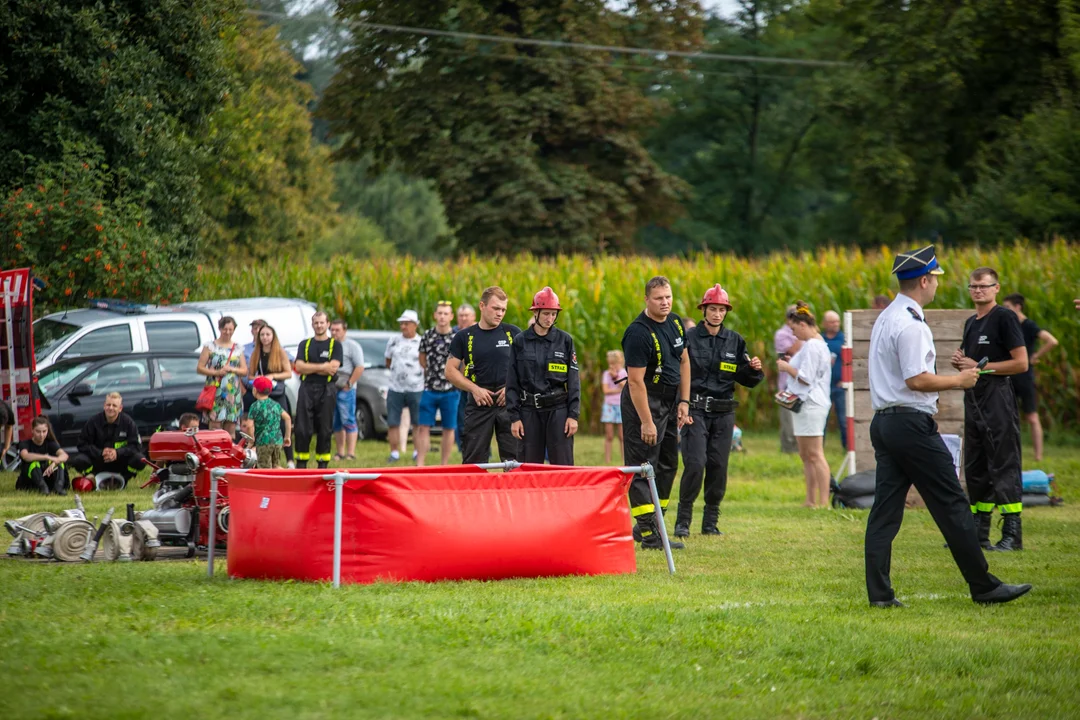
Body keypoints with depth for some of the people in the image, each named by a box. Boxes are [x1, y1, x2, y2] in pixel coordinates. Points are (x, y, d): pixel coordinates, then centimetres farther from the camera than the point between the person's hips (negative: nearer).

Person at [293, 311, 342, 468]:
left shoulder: (335, 345, 7)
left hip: (326, 390, -2)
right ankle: (301, 465, 2)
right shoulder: (305, 344, 14)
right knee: (302, 429, -3)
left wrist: (310, 368, -7)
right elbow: (299, 366, 0)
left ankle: (323, 464, 5)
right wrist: (322, 367, -9)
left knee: (325, 430, 0)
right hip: (307, 389, 2)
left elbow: (333, 367, -8)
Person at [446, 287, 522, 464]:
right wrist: (475, 389, -6)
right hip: (478, 404, 0)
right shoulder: (464, 336, 6)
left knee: (514, 461, -3)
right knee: (473, 462, 1)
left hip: (509, 404, 0)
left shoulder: (514, 333, 6)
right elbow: (450, 370, 7)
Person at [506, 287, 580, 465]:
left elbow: (574, 380, 4)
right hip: (529, 410, 1)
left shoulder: (565, 340, 4)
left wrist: (573, 415, -3)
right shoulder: (520, 342, 4)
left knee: (562, 465, -4)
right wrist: (514, 417, 0)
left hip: (558, 410, -1)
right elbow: (512, 382, 6)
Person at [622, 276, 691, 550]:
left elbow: (683, 361, 17)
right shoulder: (639, 333, -21)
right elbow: (636, 381, -21)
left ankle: (648, 524, 22)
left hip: (669, 401, 9)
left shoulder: (676, 323, 5)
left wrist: (684, 402, 10)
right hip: (644, 402, -9)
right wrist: (646, 422, -22)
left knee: (667, 464, 13)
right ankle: (650, 535, -11)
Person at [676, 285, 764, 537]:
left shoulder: (735, 341, 10)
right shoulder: (689, 338, -1)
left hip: (724, 412, 4)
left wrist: (754, 369, -8)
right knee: (695, 464, -13)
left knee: (719, 466, 3)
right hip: (696, 409, -4)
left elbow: (746, 379, 13)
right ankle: (683, 520, -2)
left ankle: (711, 522, 13)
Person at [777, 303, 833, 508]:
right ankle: (811, 501, 15)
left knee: (815, 455, -11)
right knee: (806, 456, 12)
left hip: (810, 404, -11)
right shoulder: (819, 344, 18)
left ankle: (824, 501, -13)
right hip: (805, 404, 11)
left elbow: (806, 378, -18)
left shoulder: (812, 346, -14)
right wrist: (790, 366, 15)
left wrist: (787, 367, -5)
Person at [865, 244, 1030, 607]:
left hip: (883, 421, 10)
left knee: (885, 509, 5)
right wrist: (958, 380, -8)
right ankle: (983, 586, 1)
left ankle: (879, 592, 1)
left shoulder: (885, 319, 15)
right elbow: (916, 380, -20)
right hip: (912, 424, -10)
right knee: (951, 506, -3)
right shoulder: (911, 323, -15)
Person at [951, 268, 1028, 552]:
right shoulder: (971, 323, 17)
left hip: (998, 398, -9)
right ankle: (978, 533, 17)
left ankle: (1012, 535, -7)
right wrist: (960, 362, 4)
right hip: (973, 399, 9)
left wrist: (979, 366, -15)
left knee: (1004, 466, -9)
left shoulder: (1004, 318, -9)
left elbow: (1021, 363, -14)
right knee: (975, 468, 11)